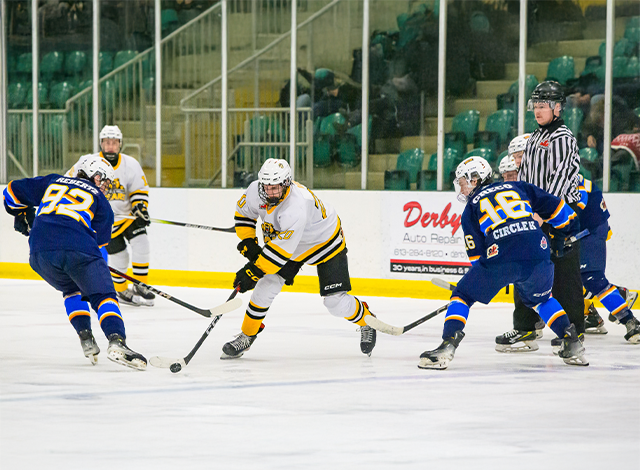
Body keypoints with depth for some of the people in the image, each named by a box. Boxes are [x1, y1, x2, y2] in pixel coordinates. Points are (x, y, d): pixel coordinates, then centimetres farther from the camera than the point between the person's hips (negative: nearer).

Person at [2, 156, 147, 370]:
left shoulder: (52, 182, 31)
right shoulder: (100, 201, 22)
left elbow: (13, 191, 35)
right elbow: (99, 241, 18)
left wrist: (21, 215, 52)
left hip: (40, 252, 4)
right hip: (78, 248, -4)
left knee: (72, 289, 30)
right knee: (103, 296, 1)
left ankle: (85, 336, 14)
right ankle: (116, 341, -25)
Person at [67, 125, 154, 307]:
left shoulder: (130, 164, -9)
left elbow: (140, 190, 1)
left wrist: (140, 208, -16)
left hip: (127, 214, 2)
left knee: (141, 243, -16)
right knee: (119, 256, -8)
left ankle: (140, 287, -2)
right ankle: (120, 291, 16)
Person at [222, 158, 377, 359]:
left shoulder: (296, 207, -43)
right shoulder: (256, 191, -21)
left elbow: (281, 251, -41)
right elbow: (243, 212, 3)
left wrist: (254, 271, -38)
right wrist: (248, 242, -7)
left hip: (325, 242, -6)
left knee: (336, 302, -9)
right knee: (266, 286, -9)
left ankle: (366, 319, 22)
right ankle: (246, 336, 4)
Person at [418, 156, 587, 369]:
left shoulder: (471, 208, 20)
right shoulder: (517, 187, 27)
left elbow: (476, 253, 14)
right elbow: (554, 206, 23)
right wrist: (565, 231, 38)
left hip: (501, 258, -3)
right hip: (538, 254, 3)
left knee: (462, 295, 14)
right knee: (540, 299, 32)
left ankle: (448, 345, -4)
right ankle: (571, 342, 20)